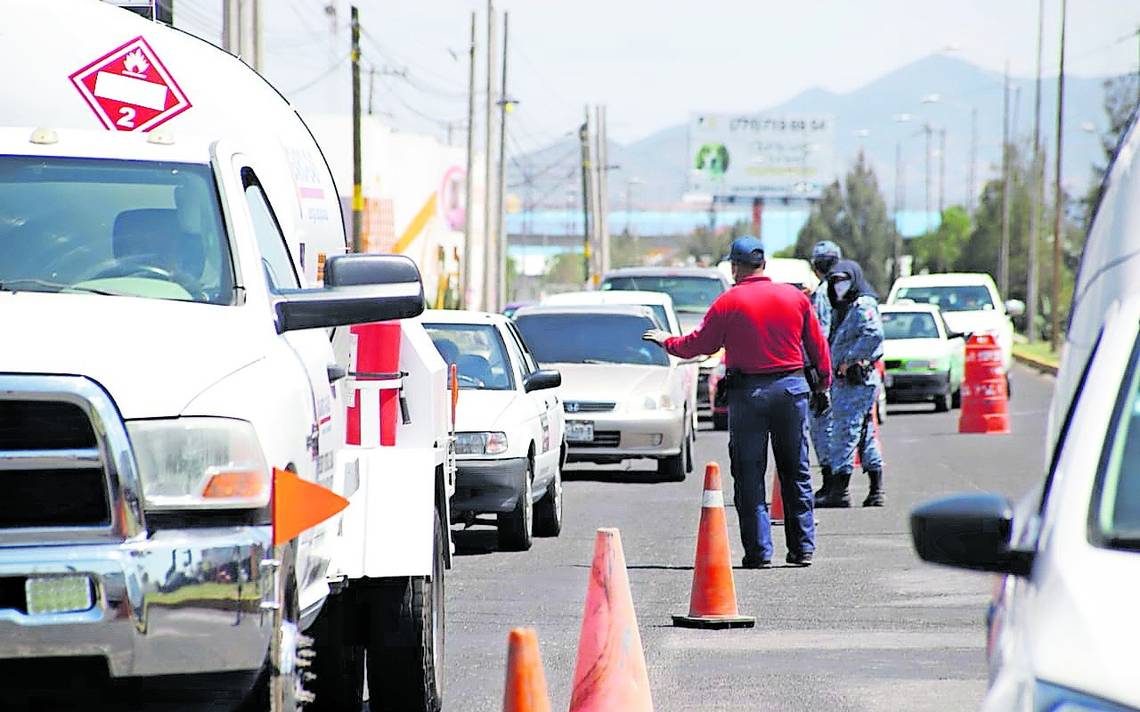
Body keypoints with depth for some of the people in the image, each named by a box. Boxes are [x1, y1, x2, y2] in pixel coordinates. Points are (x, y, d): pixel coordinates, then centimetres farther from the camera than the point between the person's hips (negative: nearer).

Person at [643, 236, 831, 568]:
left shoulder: (728, 303, -6)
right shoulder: (795, 297, 3)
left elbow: (698, 344, -1)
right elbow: (817, 344, 7)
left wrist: (667, 341, 18)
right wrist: (823, 384, 18)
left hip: (747, 392, -3)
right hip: (792, 389, 3)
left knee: (749, 475, 3)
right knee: (796, 472, 11)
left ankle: (759, 550, -2)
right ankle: (802, 547, 12)